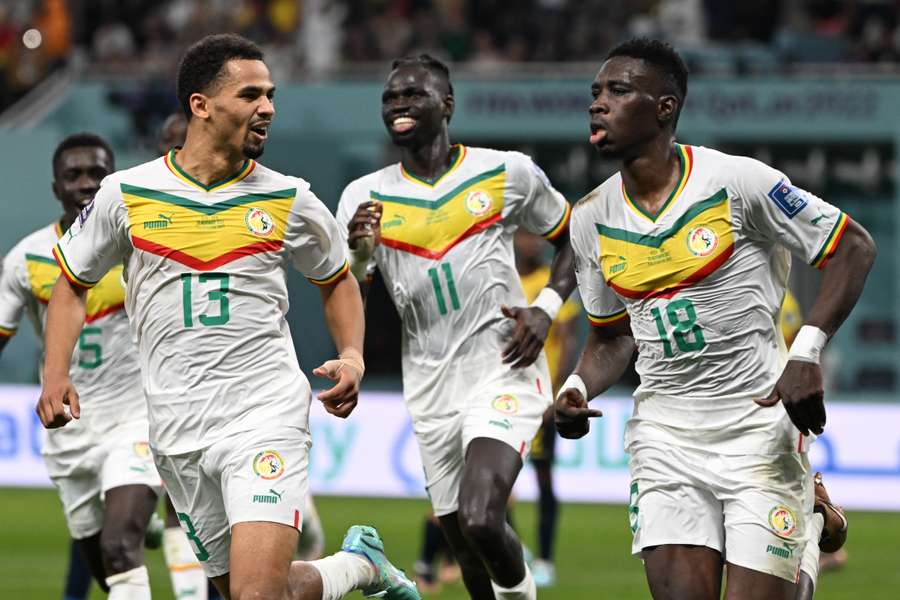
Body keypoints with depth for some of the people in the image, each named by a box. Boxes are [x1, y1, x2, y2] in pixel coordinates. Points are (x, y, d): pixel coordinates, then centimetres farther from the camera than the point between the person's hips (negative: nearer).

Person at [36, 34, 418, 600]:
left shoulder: (288, 199, 1)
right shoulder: (125, 194, 1)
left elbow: (337, 279, 18)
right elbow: (72, 283, 14)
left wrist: (352, 357, 1)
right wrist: (56, 375, 0)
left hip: (267, 415, -2)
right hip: (180, 435, 2)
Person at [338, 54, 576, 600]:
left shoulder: (507, 174, 0)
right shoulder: (366, 198, 5)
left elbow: (574, 240, 13)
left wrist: (546, 309, -4)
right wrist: (359, 254, -21)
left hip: (501, 369, -4)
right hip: (430, 387, 4)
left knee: (480, 520, -24)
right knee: (470, 552, 8)